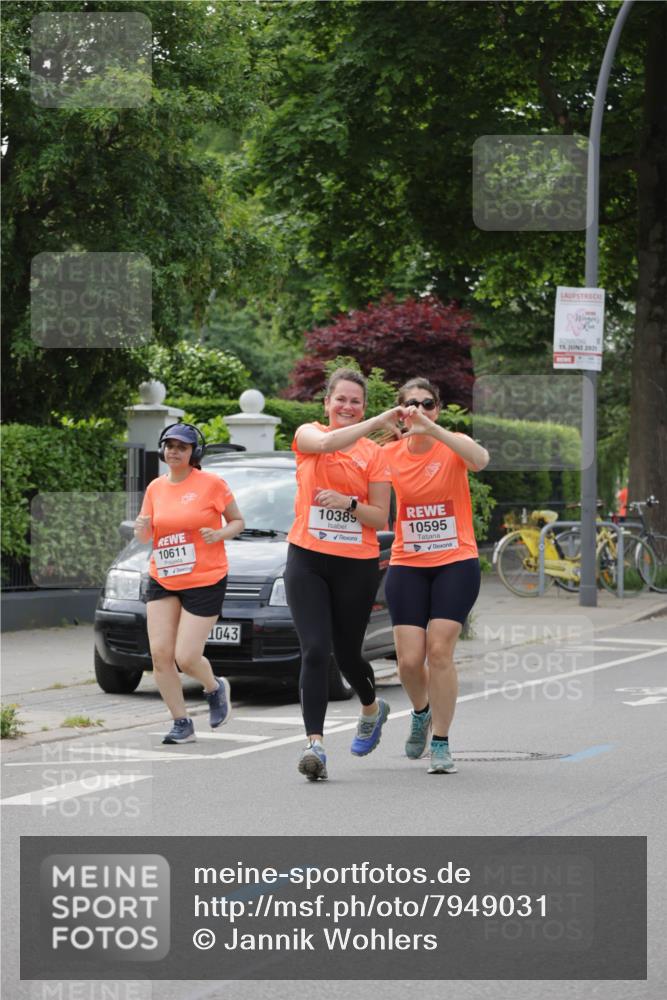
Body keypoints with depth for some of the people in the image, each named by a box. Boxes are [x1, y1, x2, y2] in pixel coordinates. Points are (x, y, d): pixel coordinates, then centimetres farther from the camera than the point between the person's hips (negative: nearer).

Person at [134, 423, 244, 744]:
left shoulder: (211, 484, -6)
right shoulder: (155, 487, 7)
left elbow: (238, 521, 3)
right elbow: (145, 536, 16)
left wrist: (221, 533, -18)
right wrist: (142, 530, -7)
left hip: (205, 582, -5)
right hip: (162, 581, 5)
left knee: (186, 658, -9)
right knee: (160, 653, -7)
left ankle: (215, 689, 25)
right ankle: (181, 724, 5)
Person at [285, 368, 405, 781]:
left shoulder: (374, 453, 4)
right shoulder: (308, 434, 4)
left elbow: (381, 518, 2)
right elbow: (324, 443, -22)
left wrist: (348, 503, -16)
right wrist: (377, 422, -25)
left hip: (357, 565, 0)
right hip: (307, 560, 0)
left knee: (347, 653, 11)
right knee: (315, 651, -14)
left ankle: (372, 708, 42)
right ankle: (315, 743, -16)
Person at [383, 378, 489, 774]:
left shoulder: (452, 446, -7)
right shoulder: (389, 454, 2)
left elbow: (480, 459, -29)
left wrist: (432, 429, -40)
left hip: (456, 563, -2)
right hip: (407, 566, 2)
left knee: (440, 652, -12)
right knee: (409, 659, -5)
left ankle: (441, 743, 1)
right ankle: (421, 712, 28)